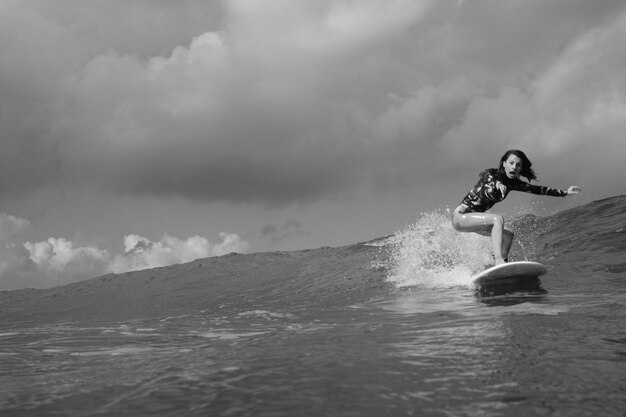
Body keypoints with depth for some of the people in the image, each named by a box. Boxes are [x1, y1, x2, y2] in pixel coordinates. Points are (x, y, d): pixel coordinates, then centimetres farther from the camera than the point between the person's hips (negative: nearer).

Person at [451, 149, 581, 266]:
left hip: (474, 220, 9)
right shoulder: (490, 174, -17)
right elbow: (488, 194, -35)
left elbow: (537, 189, 6)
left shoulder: (512, 183, 3)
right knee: (498, 219, -27)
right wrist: (497, 187, -56)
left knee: (508, 235, 2)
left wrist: (565, 192, 5)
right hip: (461, 216, -9)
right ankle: (499, 261, -38)